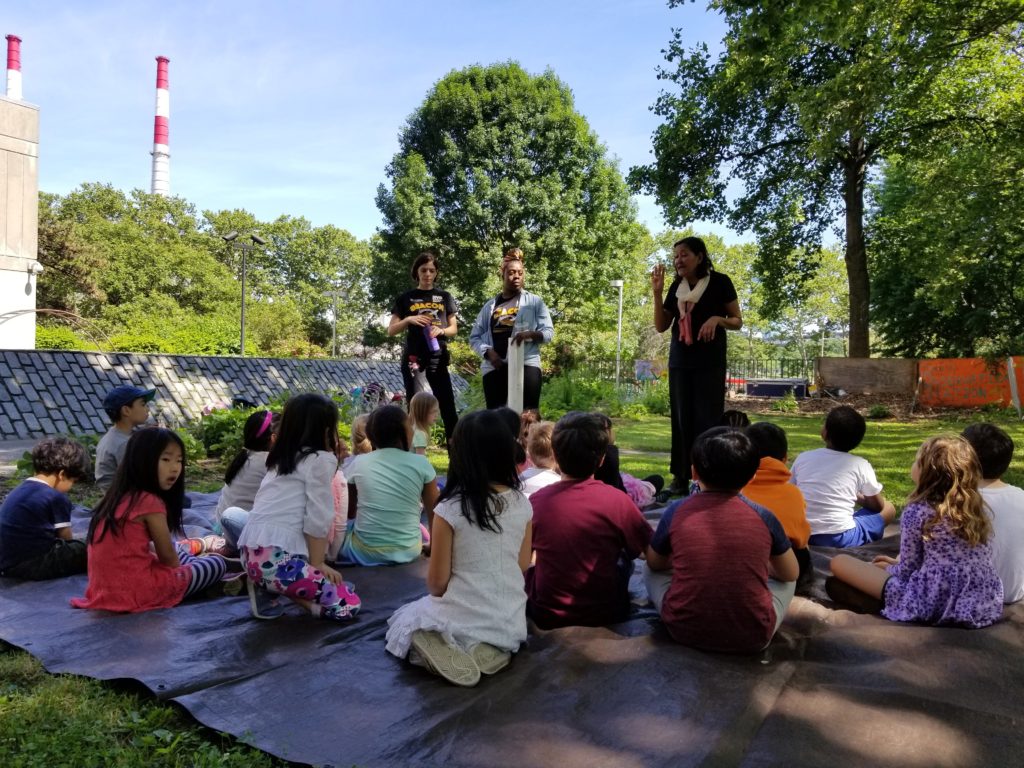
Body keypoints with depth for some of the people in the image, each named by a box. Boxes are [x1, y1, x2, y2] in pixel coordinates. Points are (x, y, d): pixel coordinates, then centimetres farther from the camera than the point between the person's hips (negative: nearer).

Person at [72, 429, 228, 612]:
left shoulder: (120, 495, 6)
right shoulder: (150, 502, -19)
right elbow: (169, 558, -8)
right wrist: (179, 569, 10)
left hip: (107, 589, 9)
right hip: (136, 591, -9)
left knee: (177, 548, 34)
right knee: (218, 564, 5)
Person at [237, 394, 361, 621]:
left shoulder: (282, 459, 19)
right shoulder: (321, 459, -5)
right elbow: (317, 521, -8)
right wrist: (318, 564, 0)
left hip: (251, 554, 9)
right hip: (276, 558, -9)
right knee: (348, 605, -5)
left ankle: (266, 583, 10)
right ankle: (271, 585, -4)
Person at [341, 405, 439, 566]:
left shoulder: (358, 463, -3)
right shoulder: (421, 464, -7)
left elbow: (349, 513, 10)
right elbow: (433, 513, 1)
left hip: (364, 552, 0)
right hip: (408, 551, 0)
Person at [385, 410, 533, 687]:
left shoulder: (450, 509, -19)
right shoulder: (522, 504, -6)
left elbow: (437, 583, -11)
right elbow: (522, 567, 6)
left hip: (463, 622, -4)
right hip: (511, 622, 4)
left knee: (406, 621, 28)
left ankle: (449, 654, -3)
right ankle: (491, 651, 4)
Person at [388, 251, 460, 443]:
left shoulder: (444, 297, 11)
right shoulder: (406, 298, 8)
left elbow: (454, 329, 11)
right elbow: (391, 330, 7)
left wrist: (441, 330, -11)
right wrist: (408, 320, -11)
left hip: (437, 357, 0)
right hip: (413, 358, 0)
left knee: (447, 405, -5)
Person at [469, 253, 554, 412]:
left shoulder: (535, 301, 8)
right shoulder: (490, 305, 15)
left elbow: (549, 332, 2)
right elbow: (475, 337, 13)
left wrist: (530, 334, -19)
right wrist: (488, 353, -7)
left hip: (526, 364, -2)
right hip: (494, 367, 3)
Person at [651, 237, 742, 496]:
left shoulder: (719, 282, -3)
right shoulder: (676, 287, 8)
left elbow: (737, 322, 2)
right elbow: (661, 326, 7)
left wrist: (717, 319, -19)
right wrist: (657, 293, -3)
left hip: (710, 362, -4)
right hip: (680, 360, 4)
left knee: (708, 418, -6)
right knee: (681, 418, 4)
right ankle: (681, 477, 10)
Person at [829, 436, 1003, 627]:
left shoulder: (917, 511, -11)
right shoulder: (977, 507, 7)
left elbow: (908, 570, -6)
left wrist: (885, 568, 17)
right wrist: (900, 561, 22)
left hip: (935, 602, -7)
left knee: (839, 562, 1)